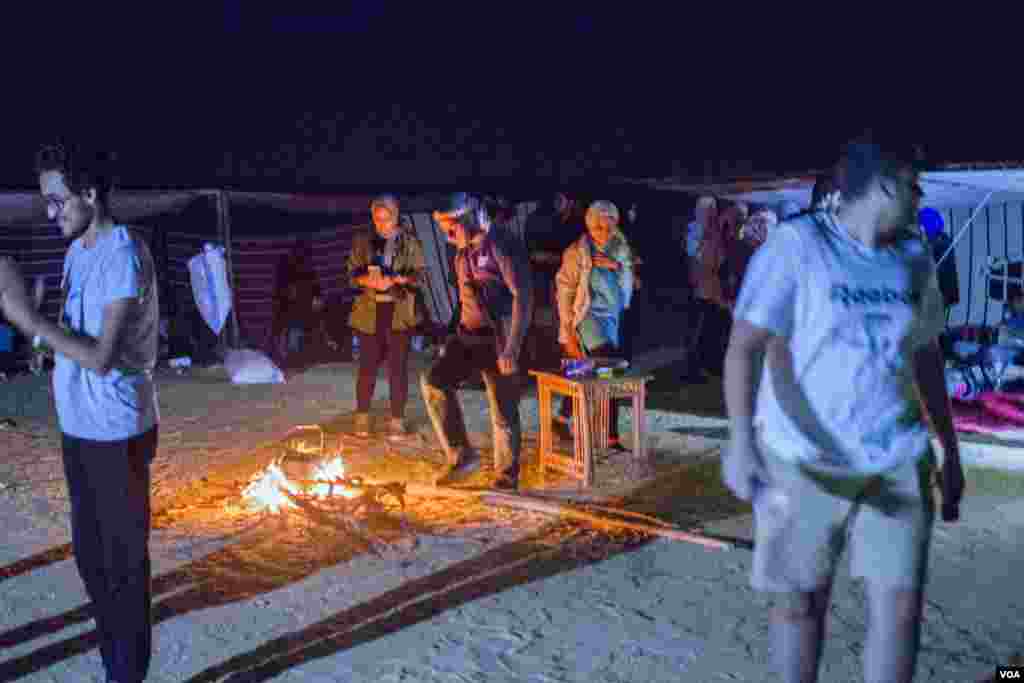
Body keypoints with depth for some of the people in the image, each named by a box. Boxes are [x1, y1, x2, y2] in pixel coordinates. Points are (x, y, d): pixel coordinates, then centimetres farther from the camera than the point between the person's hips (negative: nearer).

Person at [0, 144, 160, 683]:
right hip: (78, 426, 9)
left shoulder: (124, 254, -18)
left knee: (123, 558, 3)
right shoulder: (76, 251, 9)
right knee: (89, 554, 17)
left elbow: (101, 357, -24)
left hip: (116, 432, -8)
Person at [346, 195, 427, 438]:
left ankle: (397, 420, 10)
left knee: (398, 365, 0)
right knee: (368, 365, 2)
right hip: (371, 309, 1)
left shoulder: (410, 241, 0)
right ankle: (362, 417, 17)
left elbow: (420, 274, -1)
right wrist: (369, 280, -17)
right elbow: (353, 272, 4)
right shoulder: (363, 240, 4)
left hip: (400, 309, -1)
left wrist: (396, 279, -18)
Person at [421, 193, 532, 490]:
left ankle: (507, 479, 16)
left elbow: (523, 296, -19)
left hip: (497, 340, -7)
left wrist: (512, 348, -25)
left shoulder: (502, 245, -14)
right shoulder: (463, 253, 11)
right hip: (468, 336, 7)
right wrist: (454, 341, 21)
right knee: (434, 380, -11)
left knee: (503, 413, -1)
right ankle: (461, 456, -3)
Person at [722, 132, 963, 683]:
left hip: (897, 461, 5)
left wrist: (950, 451, 19)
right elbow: (745, 347, -19)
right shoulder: (795, 246, -10)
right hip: (804, 461, -4)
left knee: (900, 602, 0)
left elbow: (927, 359, 18)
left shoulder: (913, 259, 9)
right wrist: (742, 440, -32)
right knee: (800, 599, 8)